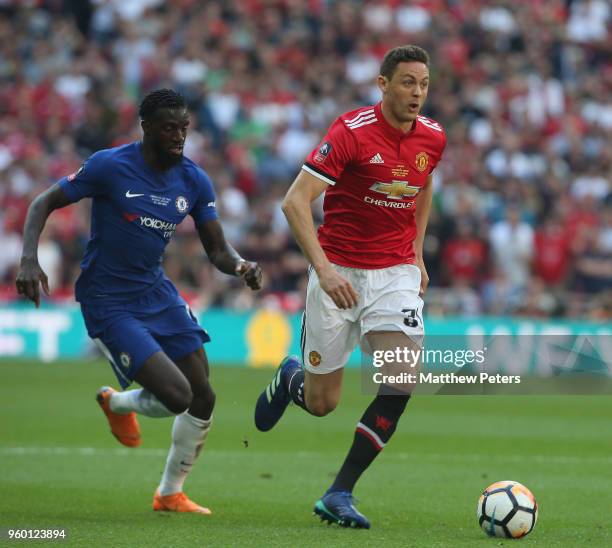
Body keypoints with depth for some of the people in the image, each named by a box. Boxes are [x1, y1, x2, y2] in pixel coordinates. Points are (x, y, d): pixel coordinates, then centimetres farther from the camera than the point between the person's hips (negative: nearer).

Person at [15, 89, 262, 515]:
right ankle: (116, 403, 18)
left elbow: (218, 250, 3)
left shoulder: (195, 181, -1)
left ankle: (171, 493, 24)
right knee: (176, 396, -18)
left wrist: (241, 267, -21)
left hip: (157, 292, 6)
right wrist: (29, 260, -24)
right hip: (108, 303, -6)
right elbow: (44, 203, -8)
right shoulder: (110, 166, -16)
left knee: (203, 399, 2)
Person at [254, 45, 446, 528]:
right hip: (338, 272, -4)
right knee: (321, 404, 2)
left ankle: (340, 494, -5)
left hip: (396, 271, 4)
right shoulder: (352, 132, -17)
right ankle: (290, 377, 42)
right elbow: (295, 202, -21)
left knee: (402, 383, -16)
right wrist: (323, 267, -30)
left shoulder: (432, 138, 0)